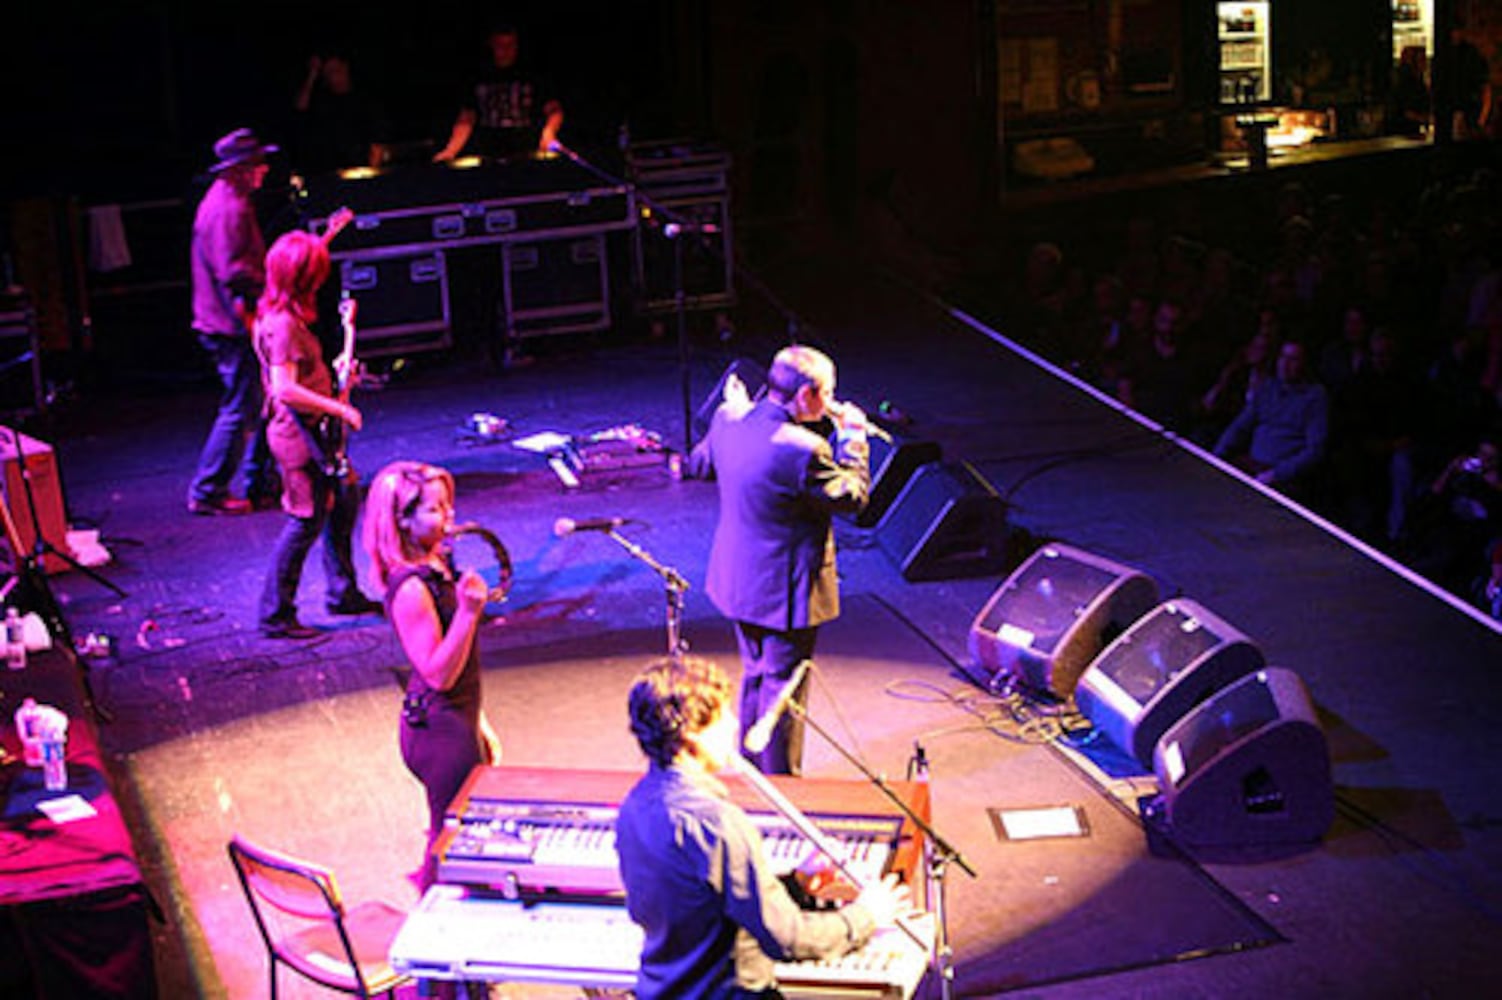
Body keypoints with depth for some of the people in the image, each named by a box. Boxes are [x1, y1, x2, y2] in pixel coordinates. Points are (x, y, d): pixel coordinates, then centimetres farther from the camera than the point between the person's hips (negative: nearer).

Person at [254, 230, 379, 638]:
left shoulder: (286, 314, 10)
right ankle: (276, 615, 3)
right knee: (307, 521, -5)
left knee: (344, 502, 18)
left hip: (311, 429, 11)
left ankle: (344, 593, 30)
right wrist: (338, 408, -22)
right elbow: (285, 389, -28)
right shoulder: (283, 323, -22)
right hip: (298, 432, -11)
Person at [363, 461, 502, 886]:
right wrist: (468, 612, -36)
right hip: (440, 730, -10)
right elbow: (438, 674, -25)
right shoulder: (411, 588, -23)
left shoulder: (435, 565, 7)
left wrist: (479, 726, 22)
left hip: (456, 721, 10)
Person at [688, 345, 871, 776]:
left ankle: (752, 771, 39)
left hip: (738, 579, 8)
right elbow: (850, 497, -16)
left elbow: (700, 464, 13)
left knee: (756, 675, 25)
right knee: (782, 685, 7)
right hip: (784, 589, -8)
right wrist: (852, 439, -5)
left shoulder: (730, 419, -6)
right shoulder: (802, 449, -29)